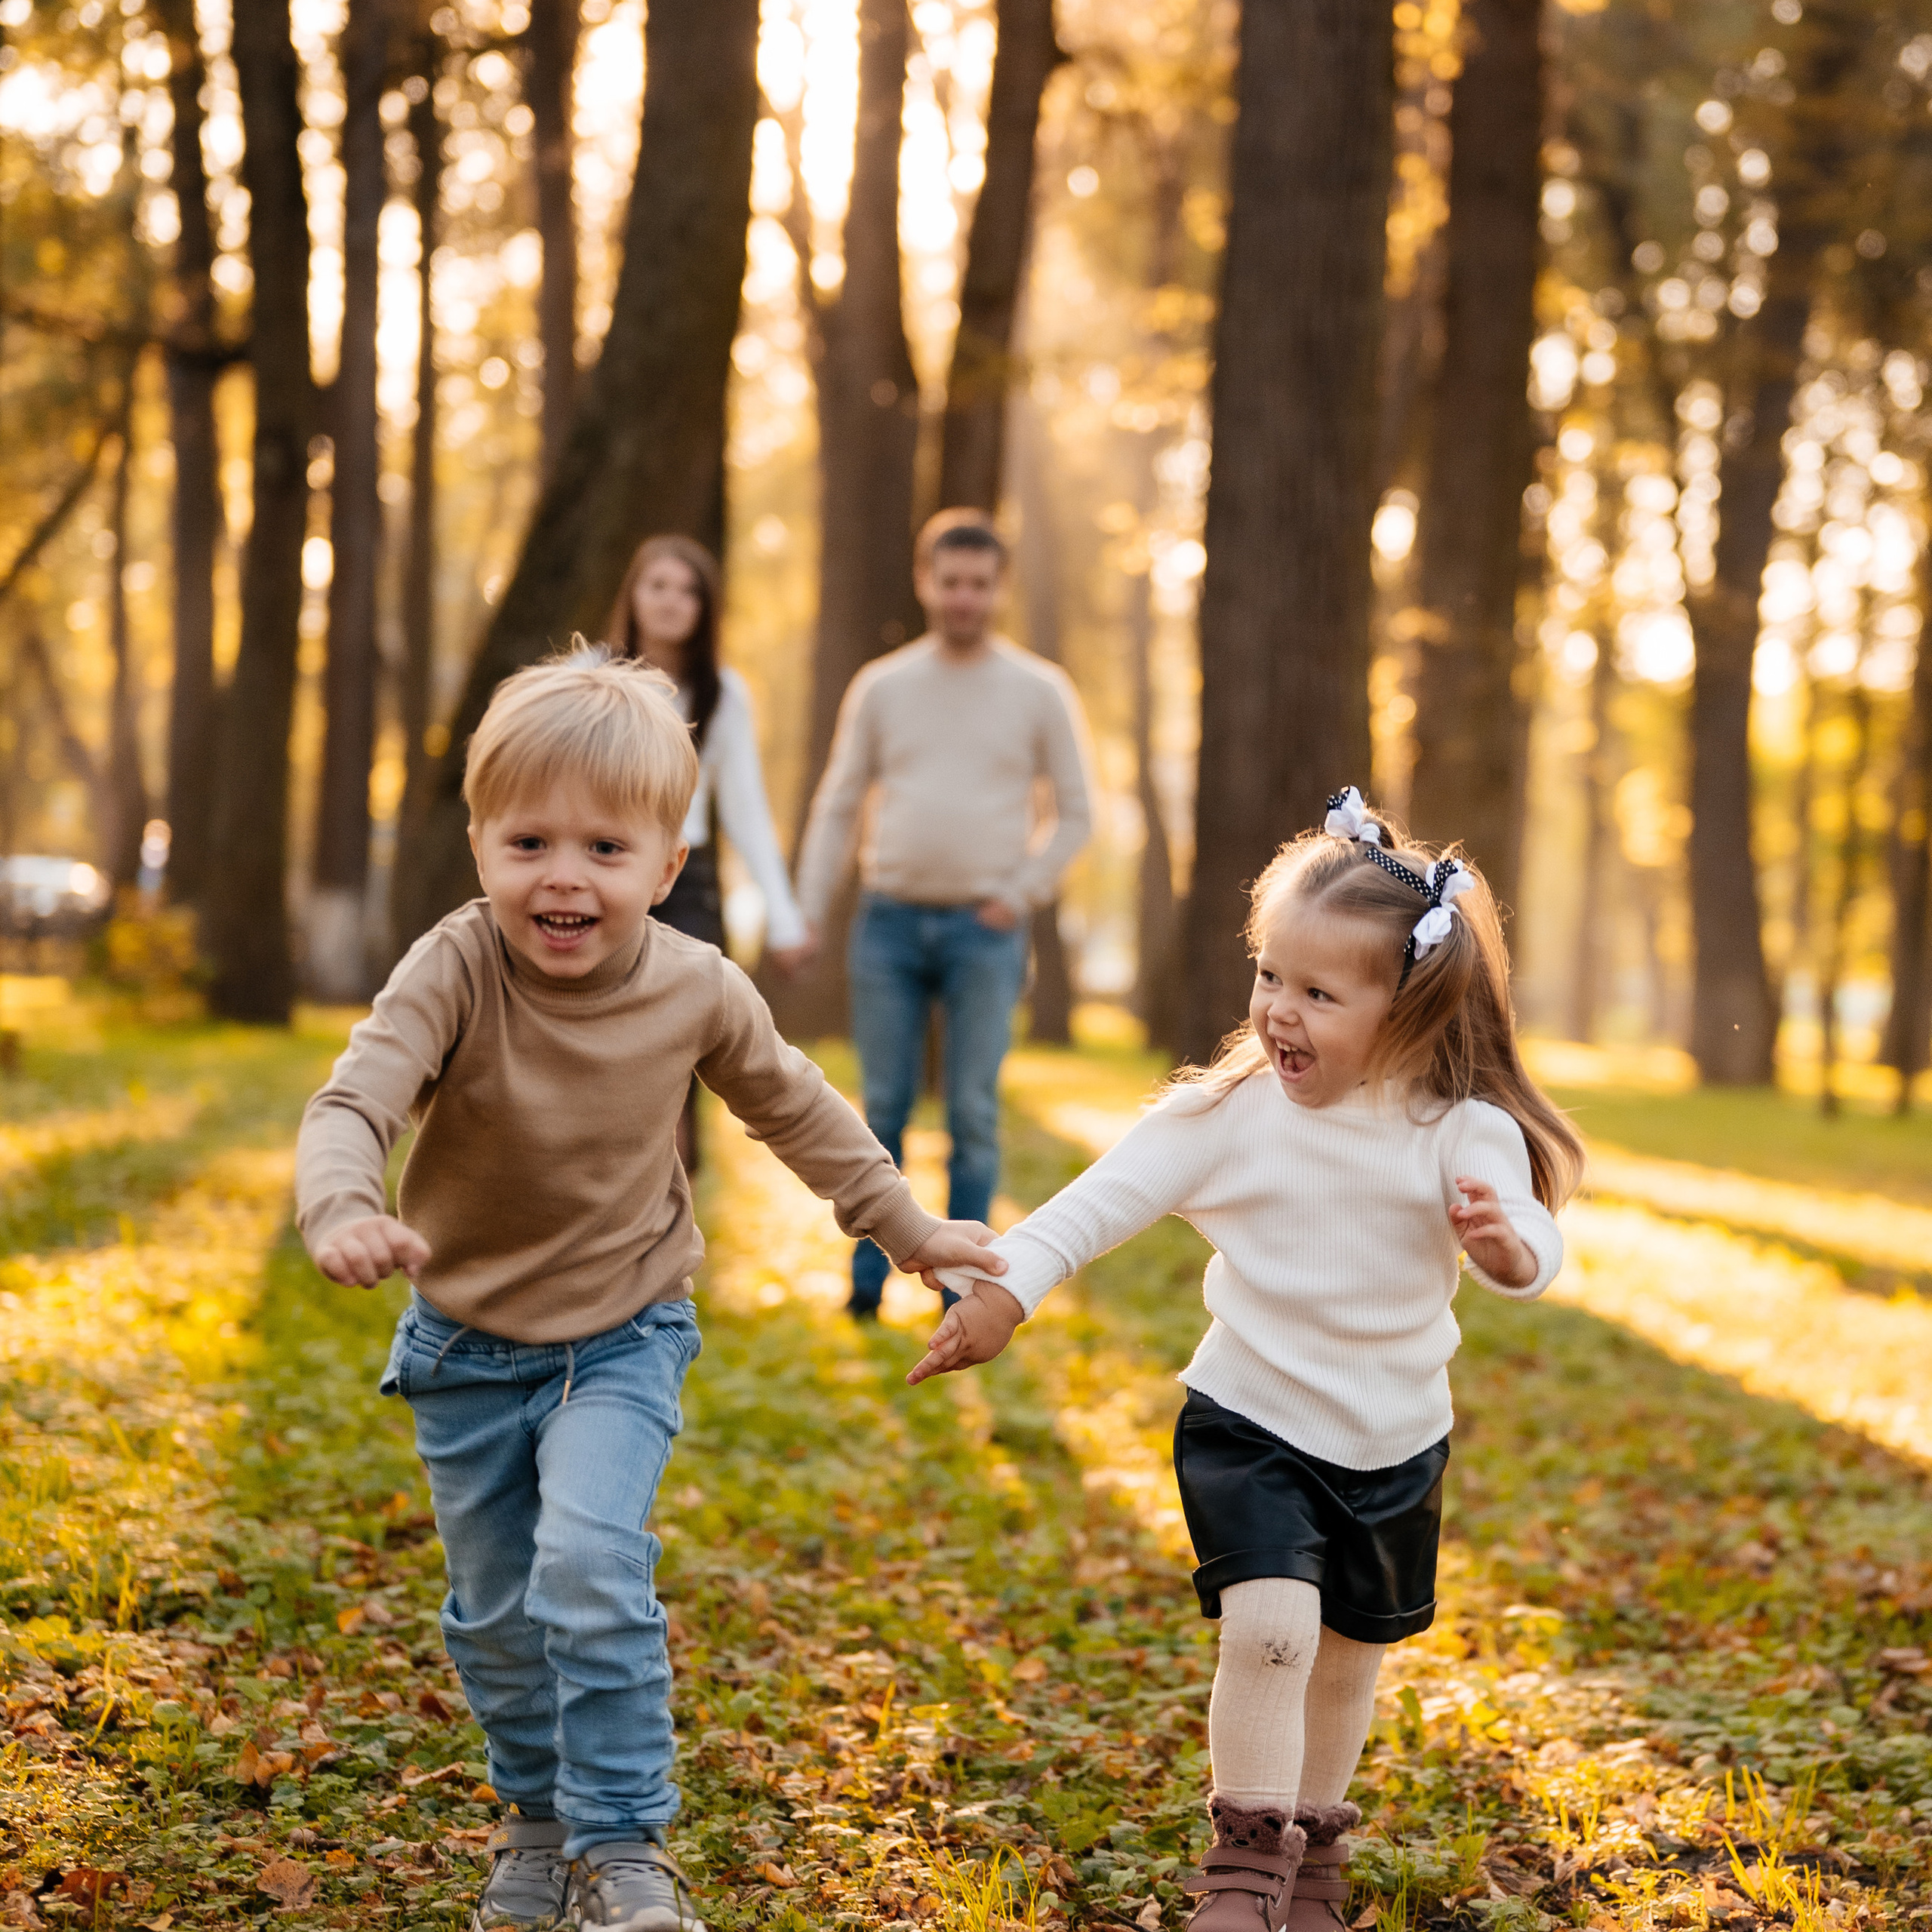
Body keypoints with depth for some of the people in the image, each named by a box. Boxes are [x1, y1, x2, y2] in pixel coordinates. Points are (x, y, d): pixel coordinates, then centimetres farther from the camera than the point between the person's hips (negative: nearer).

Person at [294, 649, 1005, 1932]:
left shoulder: (701, 994, -14)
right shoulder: (453, 975, -22)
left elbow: (795, 1109, 5)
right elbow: (355, 1103, -35)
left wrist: (906, 1226, 12)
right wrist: (343, 1212, -57)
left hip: (622, 1338, -1)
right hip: (468, 1344, 1)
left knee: (590, 1571, -21)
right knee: (495, 1613, 13)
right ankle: (540, 1817, 37)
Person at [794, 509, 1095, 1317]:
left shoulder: (1040, 691, 3)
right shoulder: (881, 687, 7)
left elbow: (1075, 811, 8)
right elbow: (836, 808, 9)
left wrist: (1023, 893, -4)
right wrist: (807, 915, 2)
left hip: (984, 929, -1)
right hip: (890, 922, 1)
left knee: (973, 1116, -1)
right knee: (883, 1109, 4)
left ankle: (962, 1290, 6)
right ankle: (866, 1281, 12)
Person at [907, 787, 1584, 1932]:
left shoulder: (1460, 1131, -14)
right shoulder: (1229, 1113, -13)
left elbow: (1535, 1251, -18)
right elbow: (1108, 1198, -11)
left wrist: (1507, 1246, -41)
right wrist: (1006, 1289, -19)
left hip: (1394, 1447, 2)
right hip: (1248, 1422, -2)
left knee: (1349, 1653, 17)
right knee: (1271, 1627, -21)